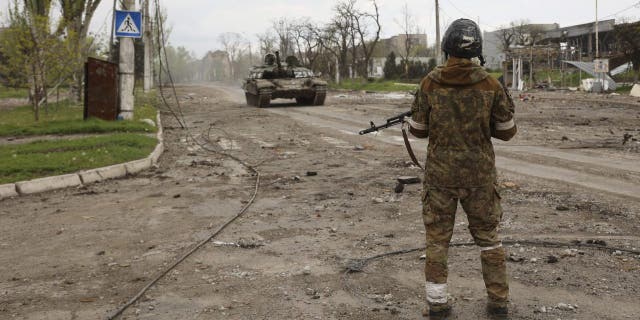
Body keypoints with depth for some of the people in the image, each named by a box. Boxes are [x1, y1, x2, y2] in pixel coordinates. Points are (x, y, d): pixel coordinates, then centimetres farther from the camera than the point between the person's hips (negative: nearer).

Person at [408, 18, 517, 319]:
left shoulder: (429, 84, -8)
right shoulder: (490, 85, -7)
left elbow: (418, 129, 0)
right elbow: (506, 131, 2)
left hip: (440, 173, -1)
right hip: (479, 173, 1)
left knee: (437, 238, 11)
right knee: (487, 236, 16)